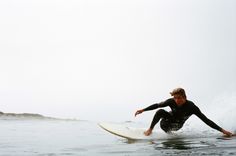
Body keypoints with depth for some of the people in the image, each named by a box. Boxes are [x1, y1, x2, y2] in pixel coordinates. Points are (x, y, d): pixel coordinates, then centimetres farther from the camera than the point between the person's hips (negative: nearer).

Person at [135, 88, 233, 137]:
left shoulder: (192, 107, -34)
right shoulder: (171, 102, -28)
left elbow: (206, 120, -32)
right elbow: (157, 105, -14)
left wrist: (222, 130, -35)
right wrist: (143, 110, -15)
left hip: (177, 125, 1)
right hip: (169, 119, 0)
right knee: (160, 111, -27)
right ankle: (150, 129, -10)